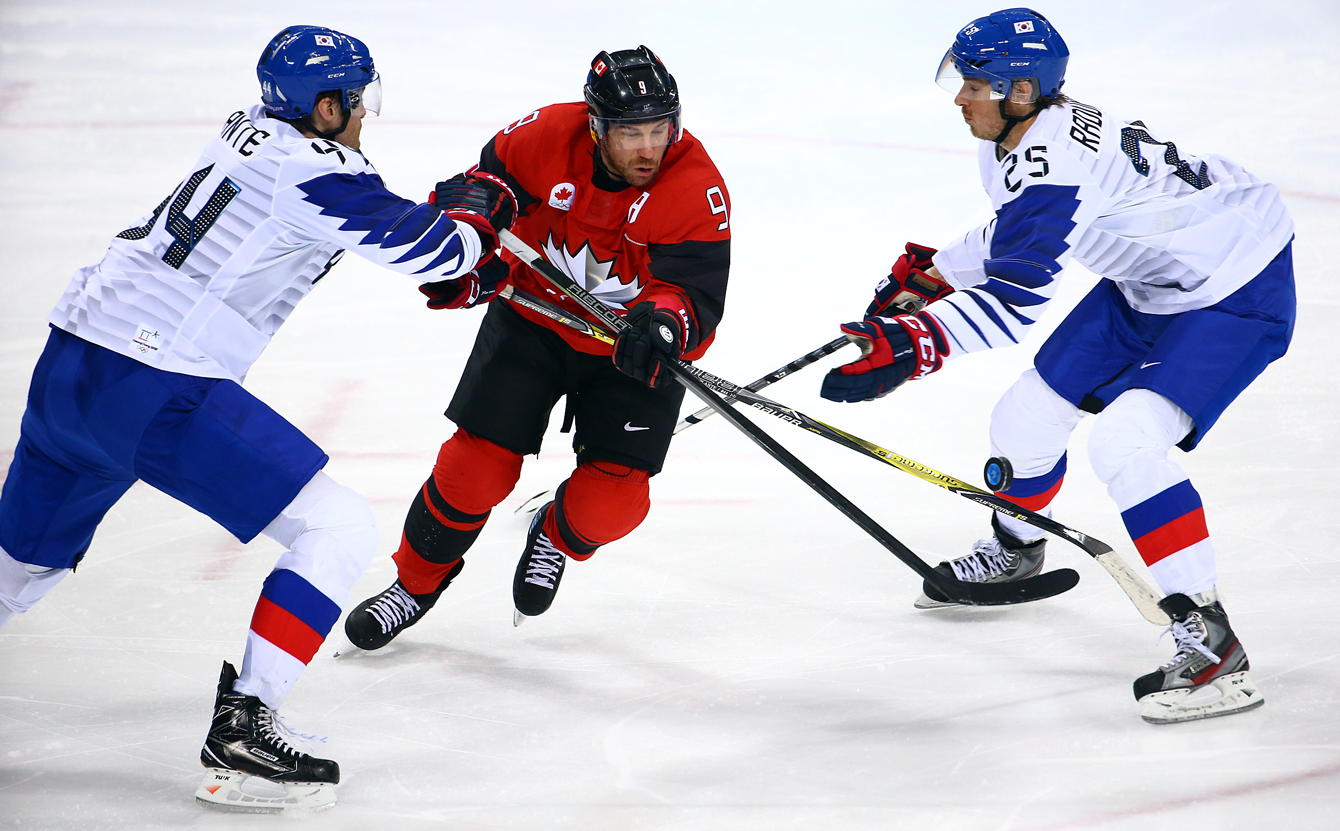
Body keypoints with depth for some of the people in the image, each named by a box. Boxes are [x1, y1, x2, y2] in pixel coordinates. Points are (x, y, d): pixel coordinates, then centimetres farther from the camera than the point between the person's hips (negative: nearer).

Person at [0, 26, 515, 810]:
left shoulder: (249, 130, 17)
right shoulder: (316, 170, -9)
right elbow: (435, 251, -3)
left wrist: (439, 212, 26)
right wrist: (479, 211, 18)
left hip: (66, 366, 9)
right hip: (156, 393, -9)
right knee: (342, 528, -2)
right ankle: (242, 729, -6)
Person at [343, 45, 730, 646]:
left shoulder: (699, 190, -25)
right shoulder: (548, 137, -20)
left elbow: (698, 296, -27)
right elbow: (488, 181, 0)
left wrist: (666, 323, -49)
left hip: (633, 345, -1)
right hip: (535, 319, 1)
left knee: (613, 499, -14)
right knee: (478, 462, -7)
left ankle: (556, 538, 23)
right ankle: (416, 582, 18)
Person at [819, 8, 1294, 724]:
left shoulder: (1054, 164, -33)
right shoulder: (1012, 142, -3)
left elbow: (1014, 301, -43)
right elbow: (1018, 239, 19)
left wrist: (914, 344, -55)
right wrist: (932, 273, 15)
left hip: (1236, 294, -10)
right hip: (1148, 282, 10)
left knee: (1126, 440, -28)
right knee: (1028, 415, 14)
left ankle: (1211, 646, -23)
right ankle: (1014, 548, 45)